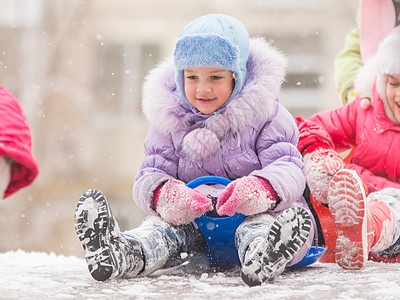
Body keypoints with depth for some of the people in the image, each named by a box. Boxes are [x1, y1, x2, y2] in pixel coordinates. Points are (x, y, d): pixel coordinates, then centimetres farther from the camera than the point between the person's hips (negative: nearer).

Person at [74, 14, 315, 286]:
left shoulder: (264, 115, -2)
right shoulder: (171, 122, 6)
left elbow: (289, 168, -12)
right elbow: (150, 174, 1)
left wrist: (260, 190, -37)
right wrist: (164, 195, -27)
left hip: (254, 214, -3)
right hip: (195, 217, 3)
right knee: (167, 224, -27)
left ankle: (260, 256, -69)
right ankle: (128, 256, -57)